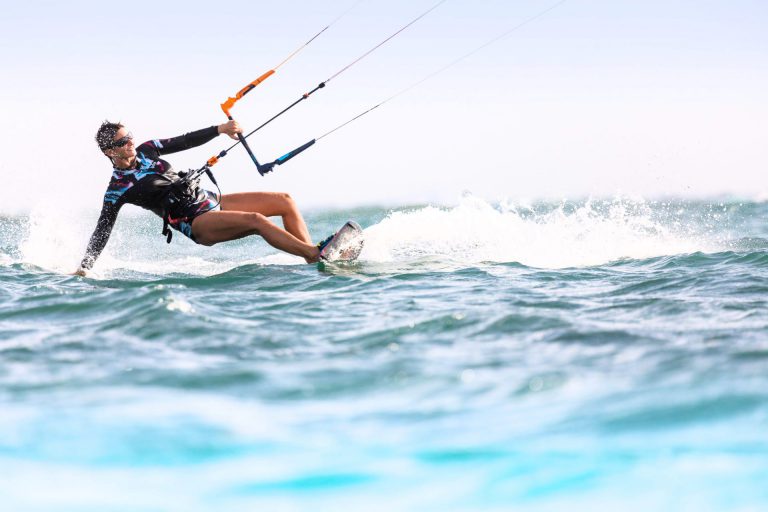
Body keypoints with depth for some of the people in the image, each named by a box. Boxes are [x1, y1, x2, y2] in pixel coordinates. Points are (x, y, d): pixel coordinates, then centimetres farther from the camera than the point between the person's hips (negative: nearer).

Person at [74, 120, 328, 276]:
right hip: (198, 223, -8)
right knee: (256, 220, -31)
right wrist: (83, 268, -16)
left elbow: (185, 141, 15)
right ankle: (318, 256, -35)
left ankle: (312, 255, -10)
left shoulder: (145, 150, 9)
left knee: (284, 201, -4)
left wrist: (220, 129, 3)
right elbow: (101, 233, -8)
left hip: (212, 200, 8)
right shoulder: (118, 189, -8)